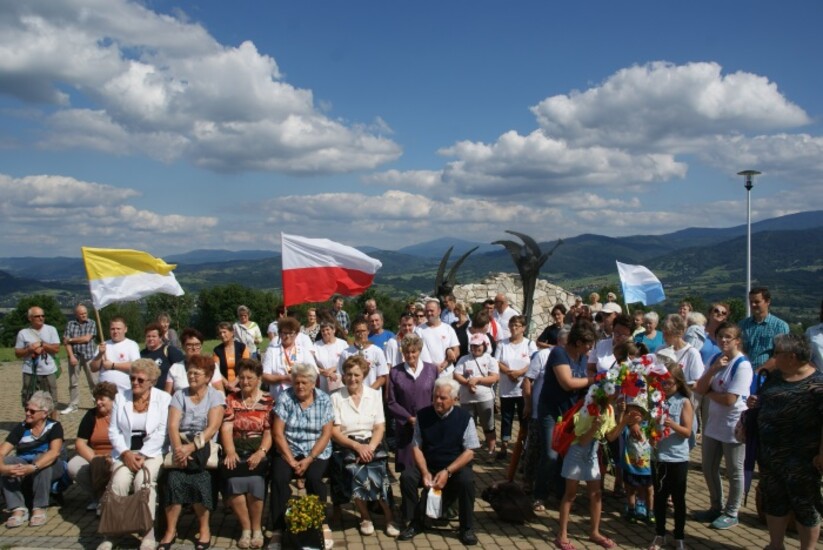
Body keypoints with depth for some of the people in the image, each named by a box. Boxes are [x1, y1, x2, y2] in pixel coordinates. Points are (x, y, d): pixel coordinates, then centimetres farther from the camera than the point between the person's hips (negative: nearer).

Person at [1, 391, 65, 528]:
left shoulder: (54, 427, -9)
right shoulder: (20, 428, 0)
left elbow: (54, 452, -26)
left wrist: (33, 467, -43)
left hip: (51, 468, -3)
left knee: (42, 460, -36)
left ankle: (40, 509, -29)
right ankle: (18, 509, -29)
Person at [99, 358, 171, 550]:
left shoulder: (163, 398, 2)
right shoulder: (120, 397, 12)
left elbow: (161, 433, -5)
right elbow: (113, 430, 6)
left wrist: (143, 455, -14)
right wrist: (126, 453, -9)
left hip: (152, 453, -3)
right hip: (125, 452, 3)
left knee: (143, 481, -29)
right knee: (120, 481, -26)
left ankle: (148, 533, -21)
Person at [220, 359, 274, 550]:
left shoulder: (268, 401, 8)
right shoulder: (231, 399, 13)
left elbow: (270, 432, -2)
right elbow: (226, 428, 0)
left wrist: (261, 452, -20)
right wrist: (230, 452, -17)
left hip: (258, 450, -1)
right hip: (237, 450, 2)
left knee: (254, 481, -30)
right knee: (234, 482, -28)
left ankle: (257, 529, -5)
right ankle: (245, 528, -4)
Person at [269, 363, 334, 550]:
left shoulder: (324, 400, -2)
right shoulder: (285, 398, -3)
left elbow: (326, 434, -5)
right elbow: (277, 433, -6)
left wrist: (309, 459, -15)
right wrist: (291, 460, -13)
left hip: (317, 452, 0)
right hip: (289, 450, 1)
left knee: (313, 477, -28)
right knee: (278, 477, -26)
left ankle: (322, 525, -10)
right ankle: (279, 528, -17)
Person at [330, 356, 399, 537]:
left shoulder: (375, 395, 7)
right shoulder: (336, 398, 2)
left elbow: (380, 428, 3)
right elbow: (334, 432, -3)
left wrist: (370, 448, -15)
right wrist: (356, 446, -17)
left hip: (371, 445, 1)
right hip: (346, 446, -1)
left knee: (375, 472, -29)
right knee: (355, 472, -31)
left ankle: (389, 518, -12)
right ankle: (365, 517, -8)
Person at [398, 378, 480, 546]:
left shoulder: (464, 418, -8)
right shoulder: (423, 415, -2)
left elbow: (469, 452, -11)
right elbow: (416, 447, -2)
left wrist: (447, 472, -21)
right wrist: (425, 472, -17)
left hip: (456, 467, -2)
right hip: (428, 466, 2)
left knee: (467, 480, -33)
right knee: (407, 476, -23)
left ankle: (467, 528, -10)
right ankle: (415, 523, -3)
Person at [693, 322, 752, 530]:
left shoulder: (742, 365, -17)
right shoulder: (716, 359, 4)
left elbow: (729, 399, -23)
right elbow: (700, 389, -3)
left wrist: (709, 393, -6)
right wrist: (713, 369, -16)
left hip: (733, 425, -7)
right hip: (713, 422, 7)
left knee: (734, 472, 8)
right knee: (709, 468, 16)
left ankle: (731, 513, 23)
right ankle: (716, 507, 33)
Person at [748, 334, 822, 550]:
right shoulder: (775, 376, 6)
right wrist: (755, 402, -1)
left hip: (800, 461, -7)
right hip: (769, 455, 7)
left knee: (804, 506, 9)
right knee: (773, 501, 19)